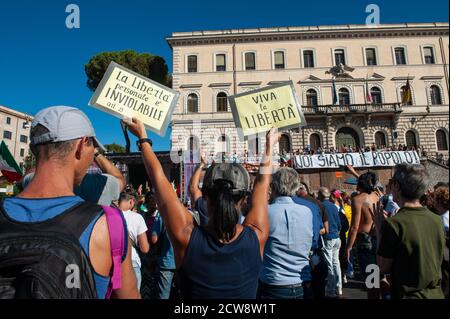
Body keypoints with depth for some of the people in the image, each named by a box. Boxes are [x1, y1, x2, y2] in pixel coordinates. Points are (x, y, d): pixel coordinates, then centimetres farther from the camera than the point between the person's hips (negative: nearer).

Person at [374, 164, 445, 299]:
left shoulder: (393, 223, -24)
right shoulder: (437, 220, -5)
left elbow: (384, 268, -14)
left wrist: (379, 227, -10)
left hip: (408, 294, -6)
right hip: (436, 294, 6)